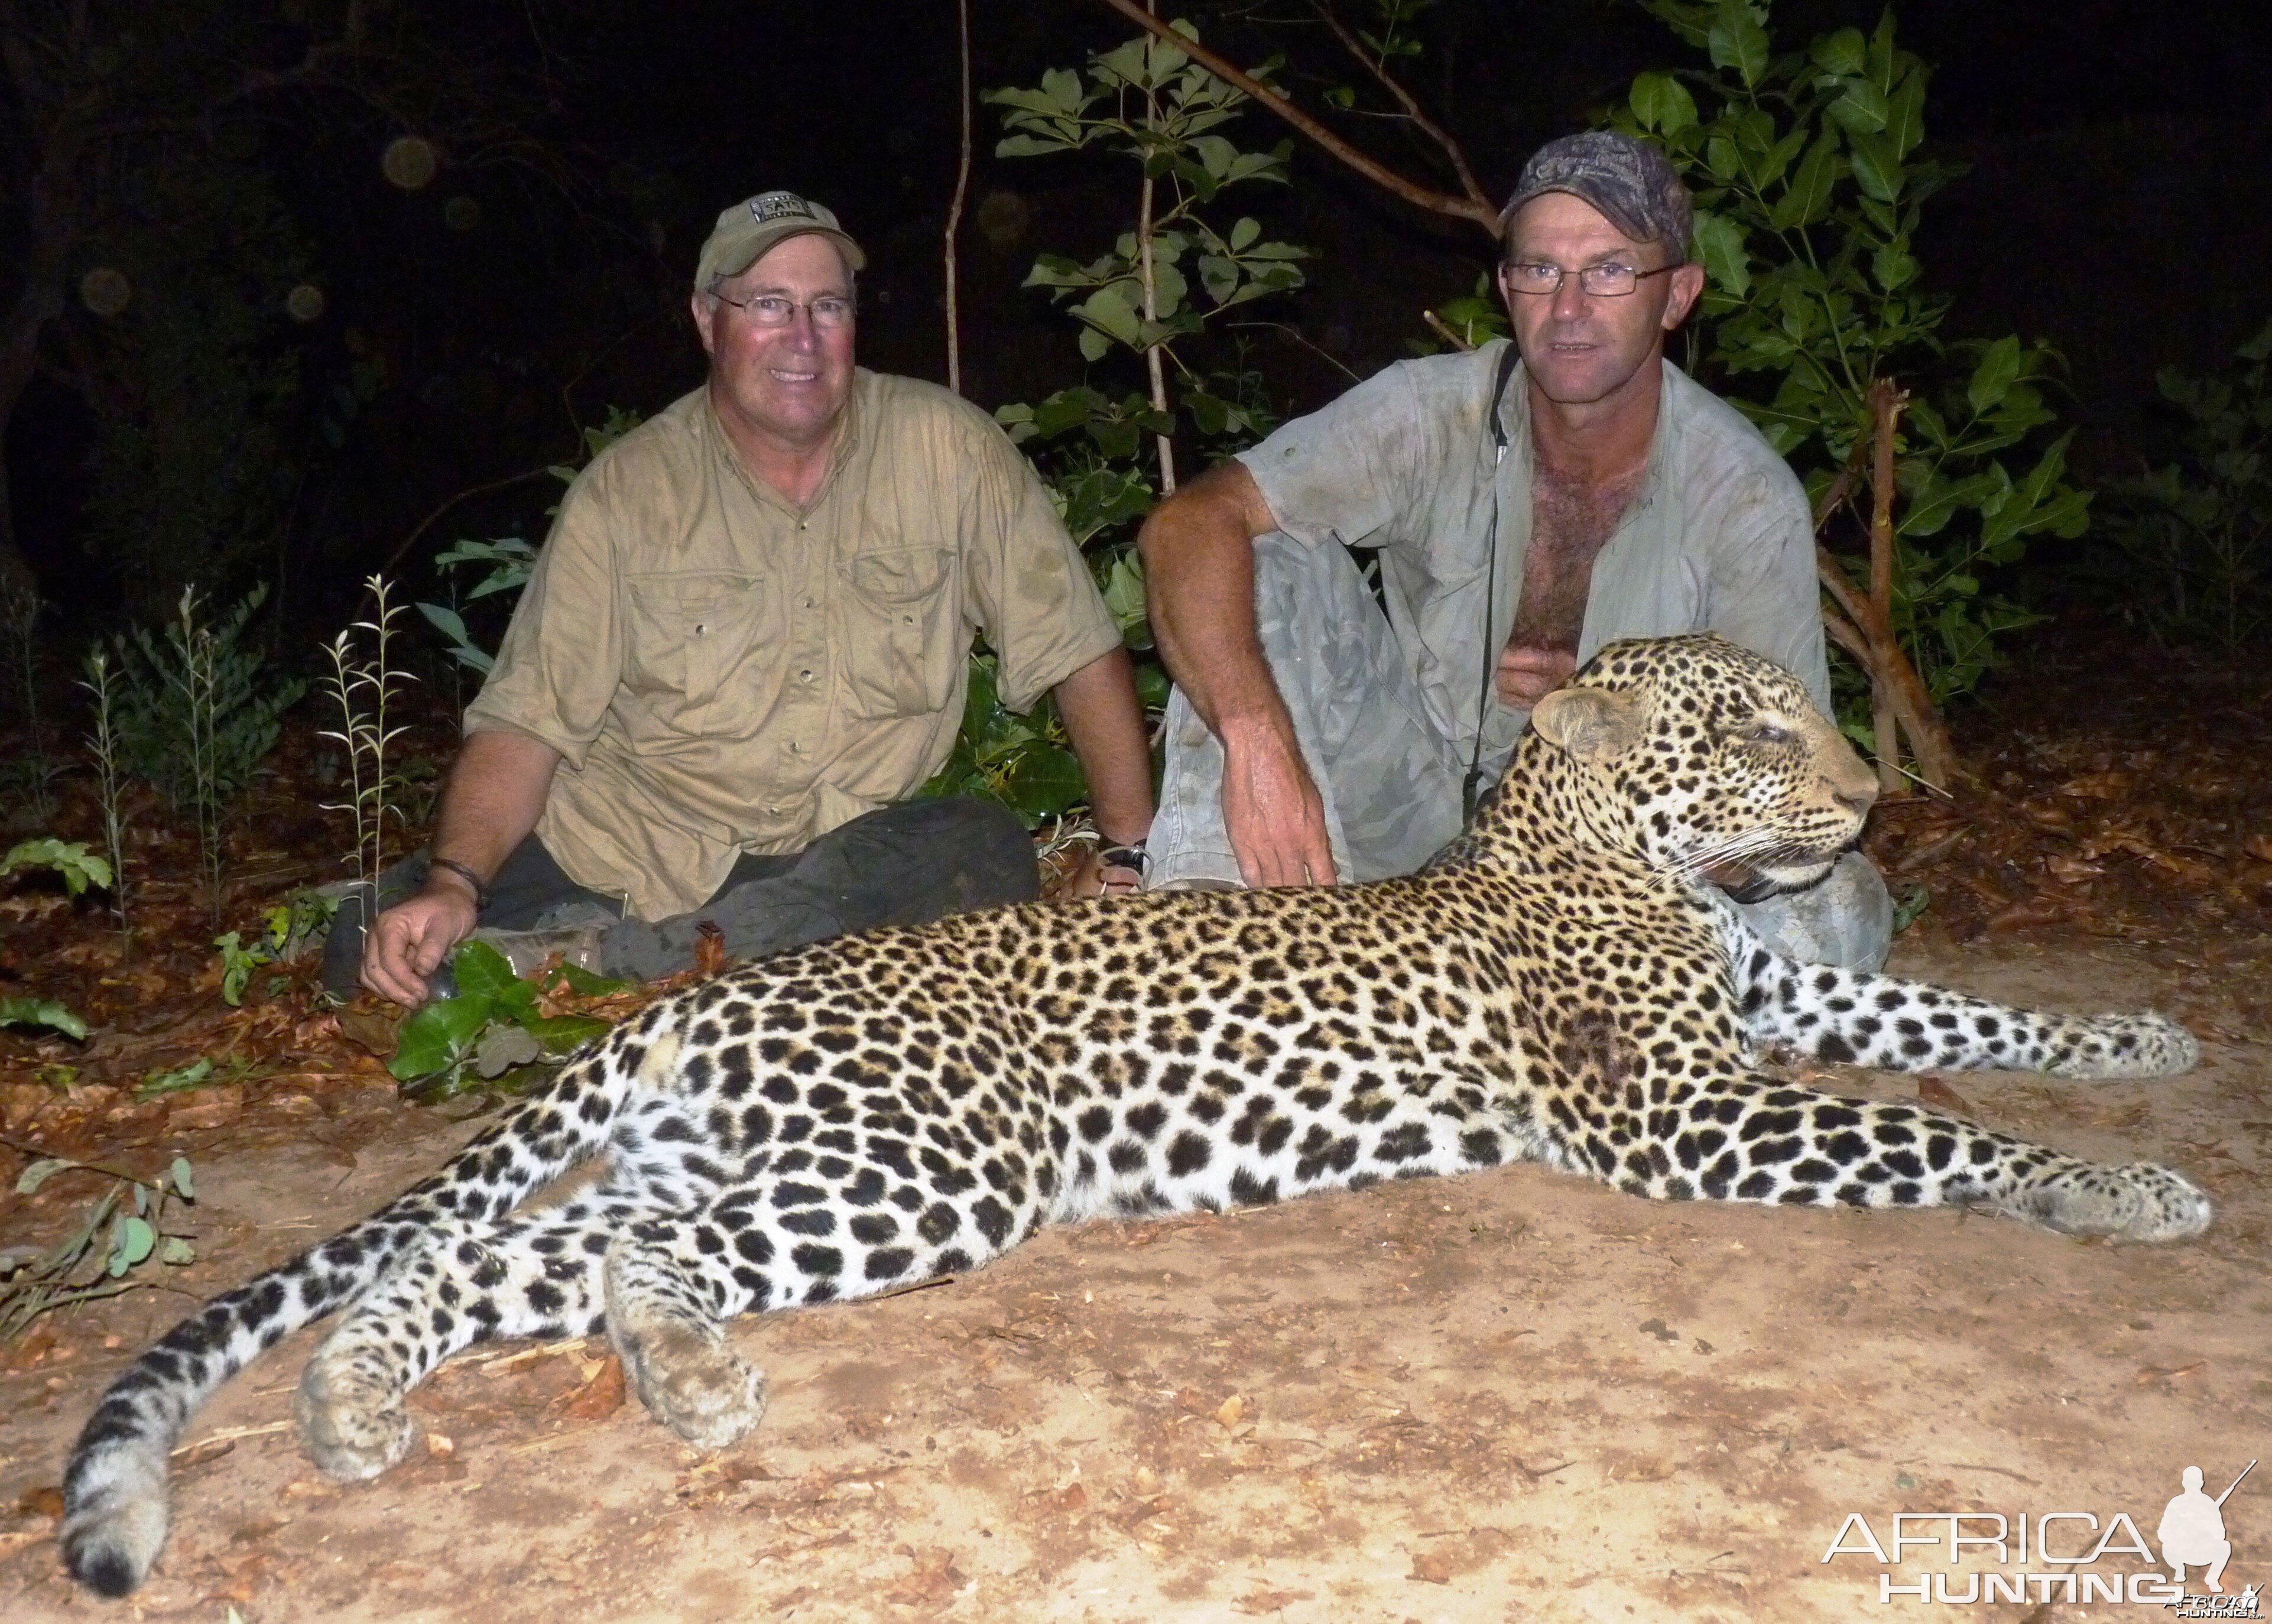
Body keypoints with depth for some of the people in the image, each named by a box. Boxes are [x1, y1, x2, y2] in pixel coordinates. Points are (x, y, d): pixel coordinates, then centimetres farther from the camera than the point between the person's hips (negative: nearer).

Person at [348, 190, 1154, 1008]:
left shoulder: (951, 448, -4)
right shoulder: (624, 490, -3)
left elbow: (1078, 652, 0)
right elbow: (528, 719, -7)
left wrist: (1128, 853, -7)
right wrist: (452, 884, -23)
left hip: (853, 852, 2)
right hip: (624, 848, -2)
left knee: (990, 850, -32)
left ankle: (620, 948, -27)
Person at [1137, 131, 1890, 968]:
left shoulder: (1746, 497, -15)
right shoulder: (1431, 411, -16)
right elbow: (1189, 523, -26)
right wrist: (1257, 737, -42)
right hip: (1408, 796, 0)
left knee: (1845, 911, -27)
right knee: (1265, 558, -21)